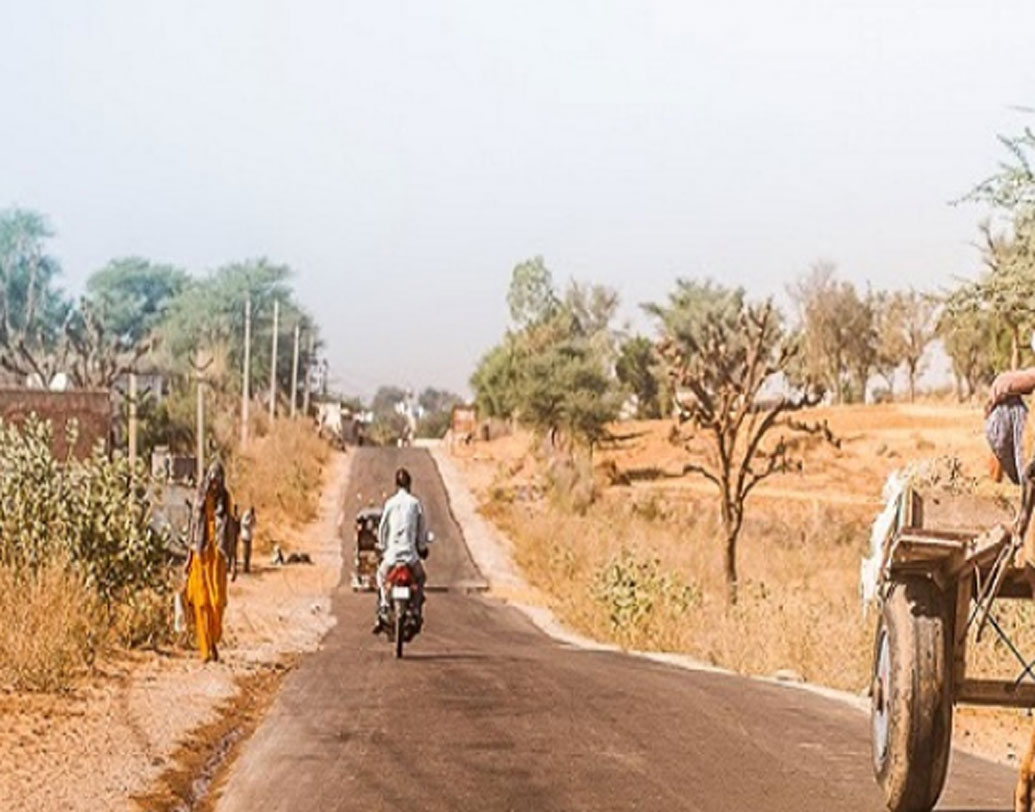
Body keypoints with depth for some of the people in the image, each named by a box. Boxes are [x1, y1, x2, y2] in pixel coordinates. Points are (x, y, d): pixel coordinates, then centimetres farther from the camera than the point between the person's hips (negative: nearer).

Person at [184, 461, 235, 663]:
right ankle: (206, 649, 1)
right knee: (202, 600, -2)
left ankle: (214, 641, 16)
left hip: (218, 553, 0)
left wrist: (230, 556, 1)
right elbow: (193, 525, 4)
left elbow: (231, 528, 5)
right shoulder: (200, 498, 2)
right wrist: (190, 555, 0)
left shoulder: (225, 498, 4)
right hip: (201, 553, 0)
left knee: (218, 599, -4)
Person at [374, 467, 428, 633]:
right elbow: (421, 528, 5)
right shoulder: (415, 503, -1)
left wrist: (382, 546, 19)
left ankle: (382, 612, 6)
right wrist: (422, 547, 20)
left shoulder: (390, 503, -1)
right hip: (410, 553, 0)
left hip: (392, 552, 0)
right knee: (420, 578, 25)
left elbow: (383, 527, 4)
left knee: (381, 576, 24)